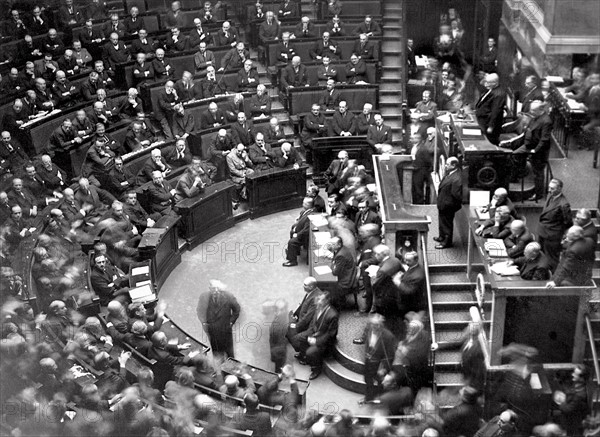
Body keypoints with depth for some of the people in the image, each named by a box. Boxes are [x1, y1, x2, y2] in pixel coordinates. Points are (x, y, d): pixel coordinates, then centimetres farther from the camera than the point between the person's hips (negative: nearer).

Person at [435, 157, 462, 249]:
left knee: (447, 223, 9)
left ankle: (447, 242, 27)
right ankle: (442, 237, 48)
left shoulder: (456, 179, -33)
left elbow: (456, 195, -28)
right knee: (442, 220, 27)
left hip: (448, 206, -10)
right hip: (443, 203, 10)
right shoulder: (449, 173, -3)